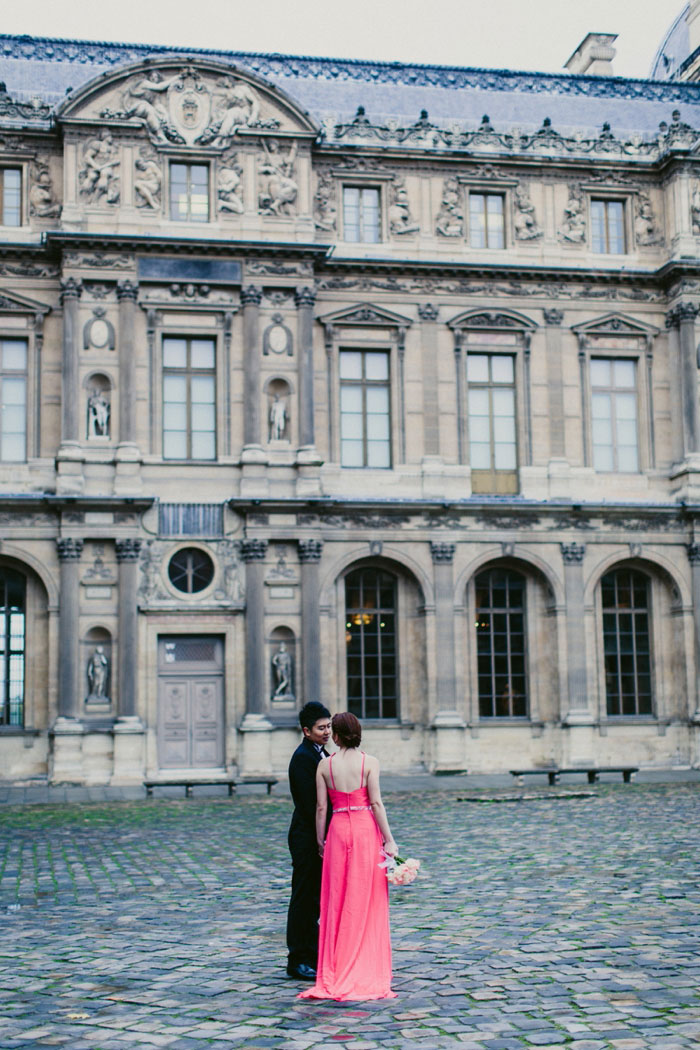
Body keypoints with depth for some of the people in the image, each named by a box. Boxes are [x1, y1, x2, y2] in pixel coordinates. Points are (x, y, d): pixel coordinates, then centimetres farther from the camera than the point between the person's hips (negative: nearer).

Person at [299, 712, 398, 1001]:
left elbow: (321, 808, 0)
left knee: (337, 901, 9)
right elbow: (376, 803, -9)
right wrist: (389, 840, -6)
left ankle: (335, 973, 10)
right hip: (366, 828, -1)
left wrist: (320, 841, 10)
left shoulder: (324, 764, 0)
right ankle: (367, 970, 9)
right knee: (367, 902, 6)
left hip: (338, 829, 1)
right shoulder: (369, 762, -5)